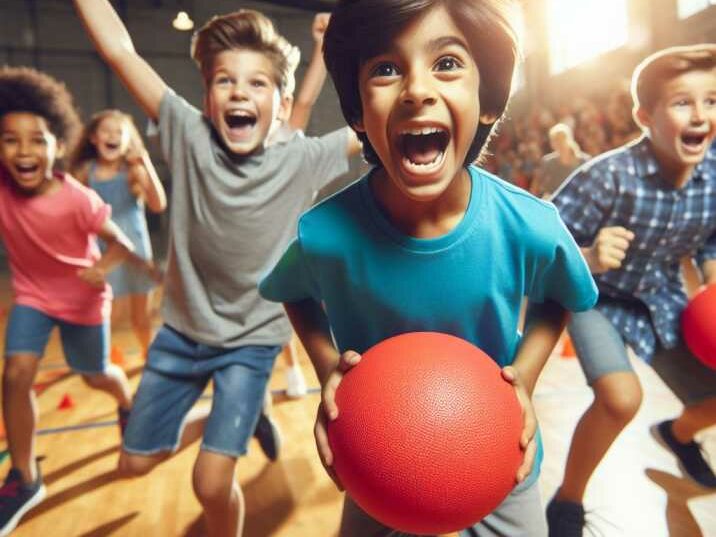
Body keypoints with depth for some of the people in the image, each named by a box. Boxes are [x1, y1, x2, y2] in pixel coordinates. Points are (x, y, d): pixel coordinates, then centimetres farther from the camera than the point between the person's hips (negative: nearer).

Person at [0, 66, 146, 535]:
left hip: (82, 298, -3)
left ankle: (128, 402, 53)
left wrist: (102, 268, -40)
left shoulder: (78, 199, -29)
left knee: (96, 375, 14)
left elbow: (120, 243, -20)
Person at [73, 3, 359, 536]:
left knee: (212, 483, -6)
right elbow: (120, 50, -13)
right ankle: (242, 418, 40)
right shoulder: (190, 137, -13)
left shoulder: (302, 162, -15)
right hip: (182, 329, 3)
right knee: (136, 461, 19)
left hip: (253, 340, -3)